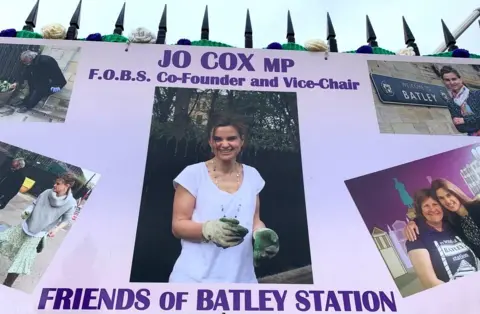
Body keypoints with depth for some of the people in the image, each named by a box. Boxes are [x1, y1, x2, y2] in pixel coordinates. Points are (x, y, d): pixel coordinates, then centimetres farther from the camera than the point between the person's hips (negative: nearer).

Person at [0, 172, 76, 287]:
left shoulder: (71, 203, -16)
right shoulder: (47, 193, -8)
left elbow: (66, 220, -7)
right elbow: (35, 204, 4)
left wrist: (57, 229, -22)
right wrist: (26, 211, -14)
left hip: (37, 234, -4)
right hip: (25, 226, 4)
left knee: (21, 260, -1)